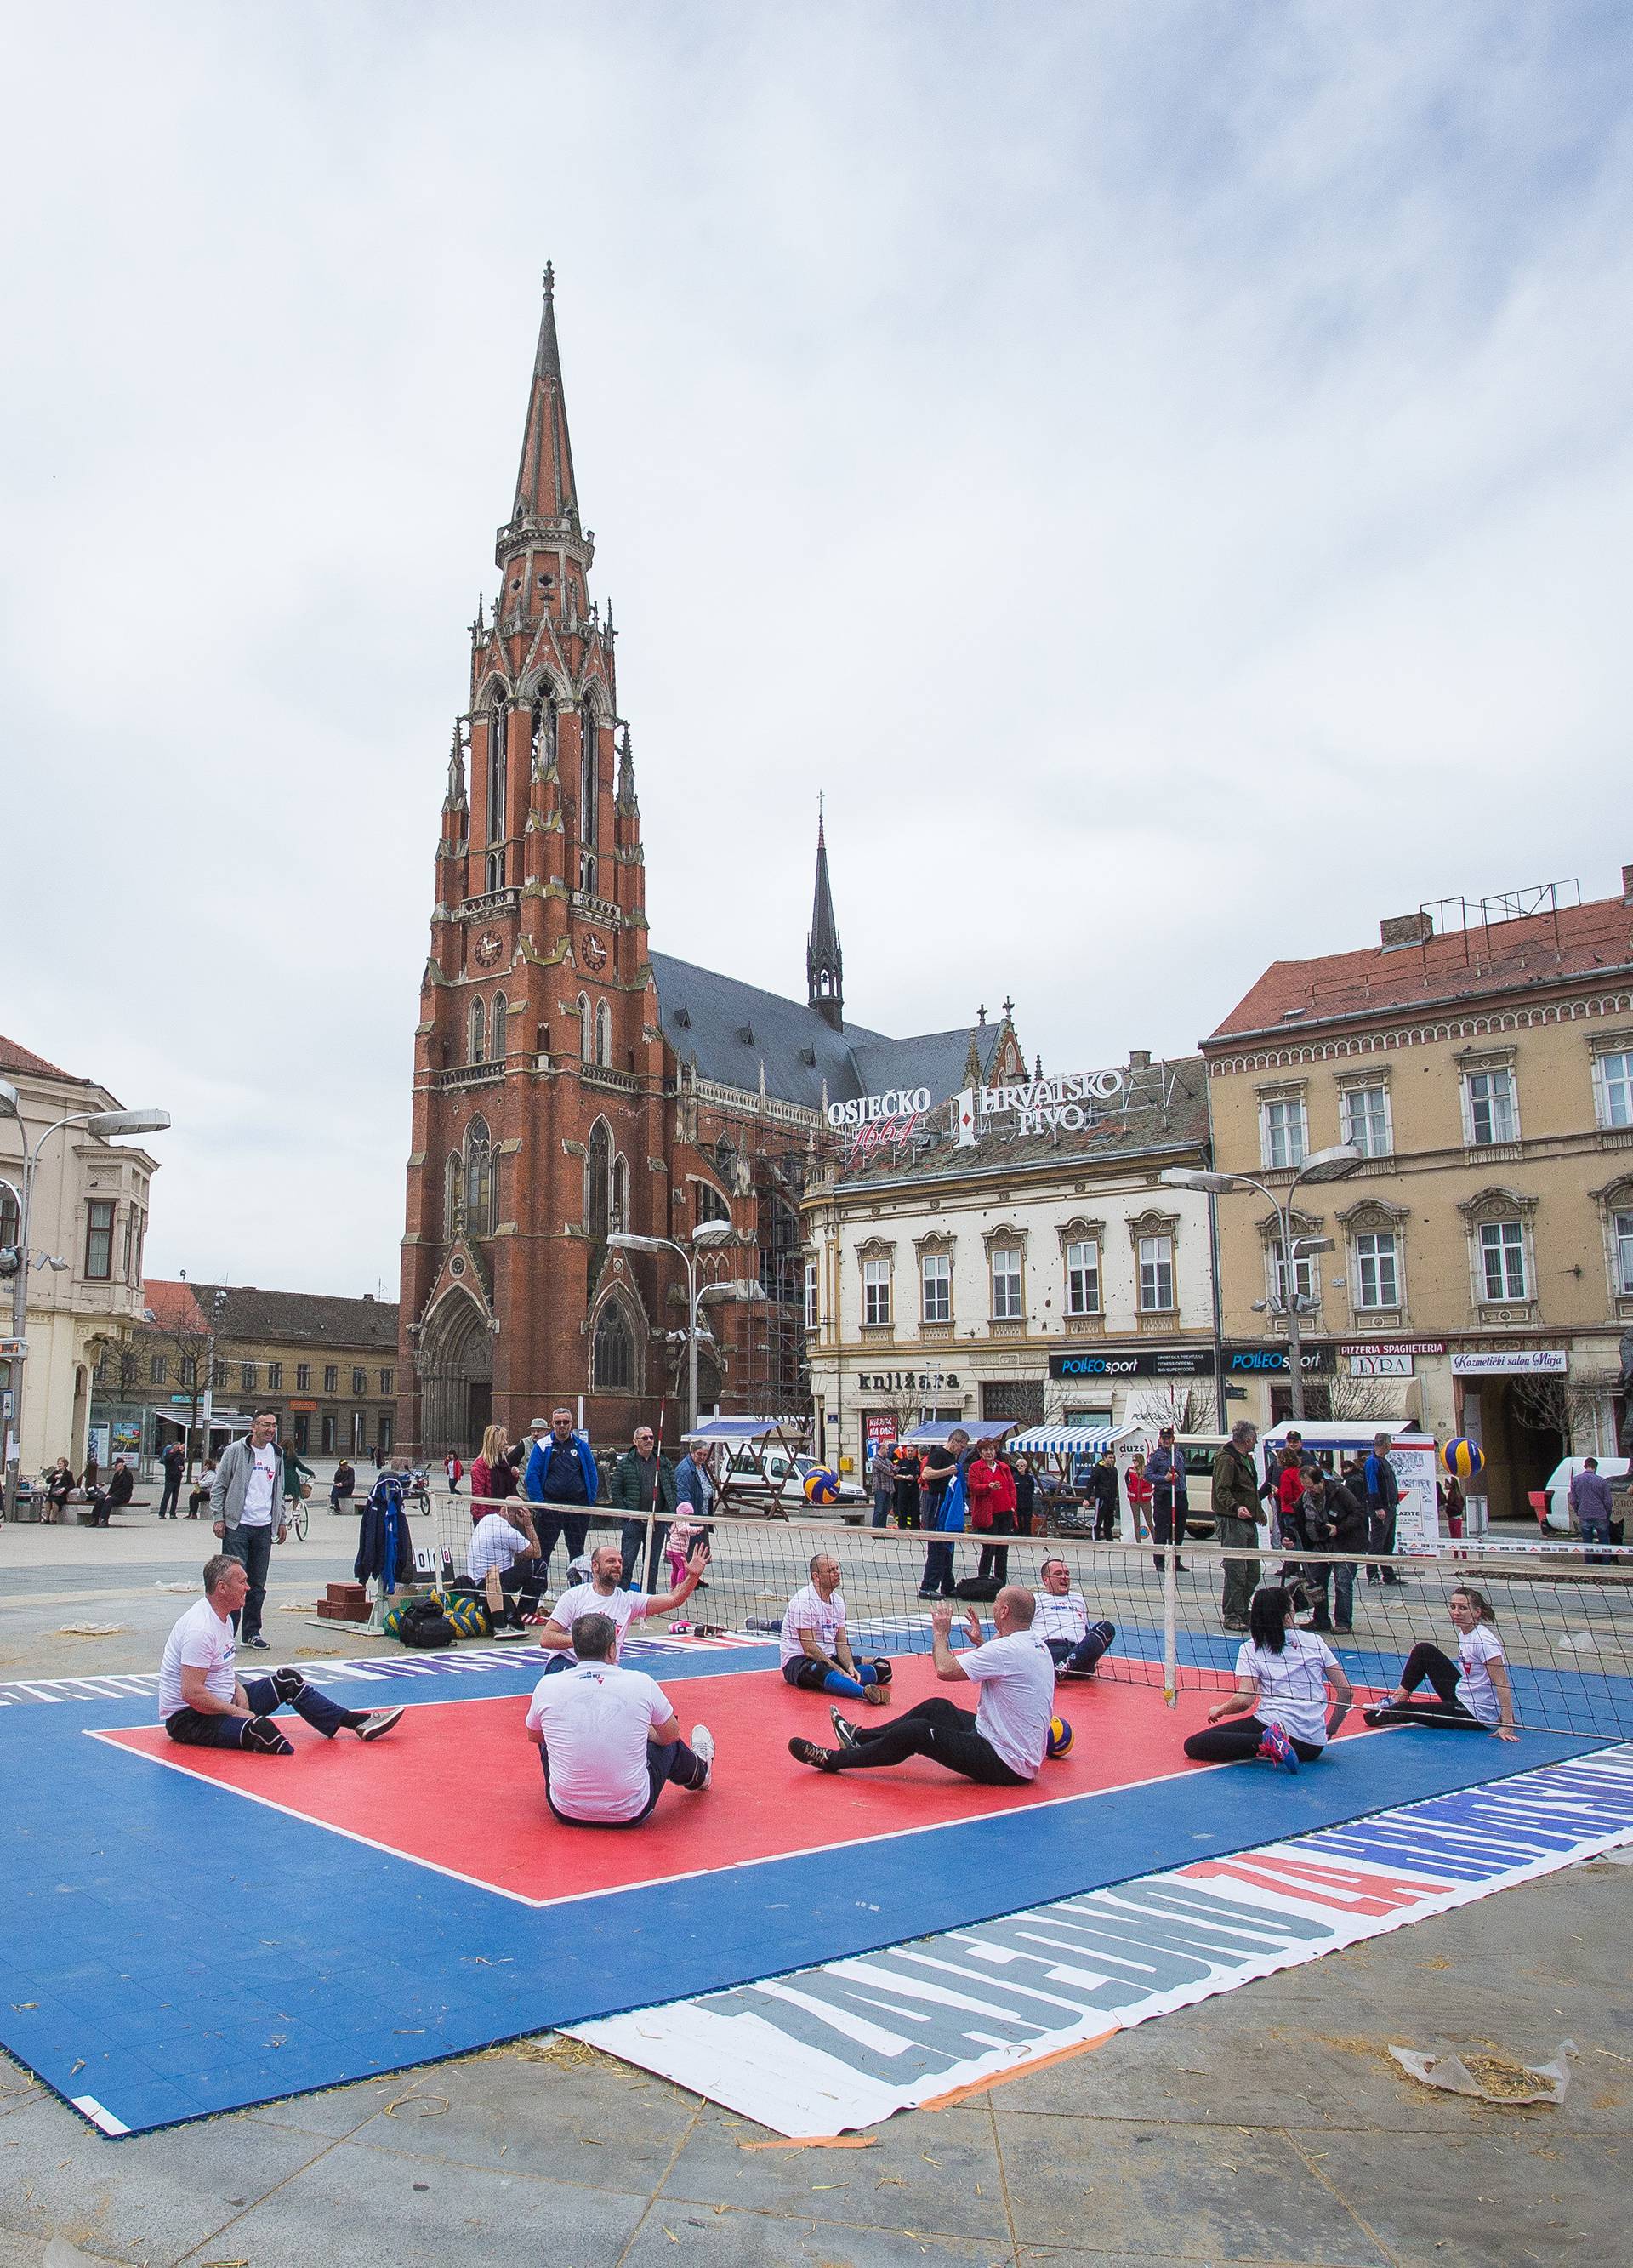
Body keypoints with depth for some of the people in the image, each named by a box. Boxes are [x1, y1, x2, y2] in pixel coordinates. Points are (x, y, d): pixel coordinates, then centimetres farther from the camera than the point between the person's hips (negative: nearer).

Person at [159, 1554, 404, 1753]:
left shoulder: (224, 1616, 9)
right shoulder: (200, 1629, -25)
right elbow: (191, 1693, -28)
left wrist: (238, 1690, 4)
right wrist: (237, 1712, -20)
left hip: (221, 1703, 10)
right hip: (187, 1719, -10)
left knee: (287, 1680, 8)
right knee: (260, 1728, -36)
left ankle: (355, 1721, 8)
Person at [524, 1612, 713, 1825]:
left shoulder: (547, 1686, -10)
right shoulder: (641, 1683, -12)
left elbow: (533, 1736, 12)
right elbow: (671, 1735, 6)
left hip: (566, 1813, 1)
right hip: (631, 1815, -1)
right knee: (667, 1742, 25)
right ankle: (699, 1772, 58)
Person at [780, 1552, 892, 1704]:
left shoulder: (837, 1601, 10)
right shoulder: (803, 1600, -16)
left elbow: (841, 1642, 9)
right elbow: (810, 1649, -21)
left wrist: (850, 1667, -12)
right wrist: (841, 1672, -22)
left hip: (829, 1658, 8)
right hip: (798, 1661, -8)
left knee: (882, 1667, -7)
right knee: (818, 1671, -44)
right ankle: (865, 1692, -67)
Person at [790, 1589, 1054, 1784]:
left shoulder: (1009, 1649, -24)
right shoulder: (1038, 1645, 6)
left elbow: (945, 1669, -23)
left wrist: (941, 1633, -5)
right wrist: (980, 1642, 23)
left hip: (1006, 1765, -10)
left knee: (916, 1732, -13)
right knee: (937, 1708, 18)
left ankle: (834, 1760, 2)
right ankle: (861, 1737, 31)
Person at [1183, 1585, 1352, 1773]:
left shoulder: (1250, 1649, 4)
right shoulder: (1314, 1641, 11)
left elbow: (1244, 1700, -6)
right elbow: (1345, 1691, 9)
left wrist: (1218, 1711, 13)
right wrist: (1329, 1731, 22)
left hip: (1271, 1720, -5)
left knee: (1193, 1745, -7)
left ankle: (1267, 1742, -25)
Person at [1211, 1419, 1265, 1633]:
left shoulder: (1247, 1459, 19)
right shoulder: (1226, 1459, -12)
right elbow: (1222, 1491, -21)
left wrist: (1259, 1512, 34)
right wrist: (1236, 1507, -37)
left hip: (1248, 1522, 10)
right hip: (1232, 1522, -10)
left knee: (1253, 1572, 12)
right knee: (1236, 1572, -8)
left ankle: (1241, 1611, 23)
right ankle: (1231, 1616, 0)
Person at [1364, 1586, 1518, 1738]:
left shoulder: (1484, 1641, -24)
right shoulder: (1464, 1632, 3)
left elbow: (1503, 1684, -25)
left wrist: (1507, 1726, -29)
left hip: (1477, 1715, -8)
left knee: (1406, 1710, -11)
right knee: (1424, 1651, 2)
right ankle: (1394, 1702, 9)